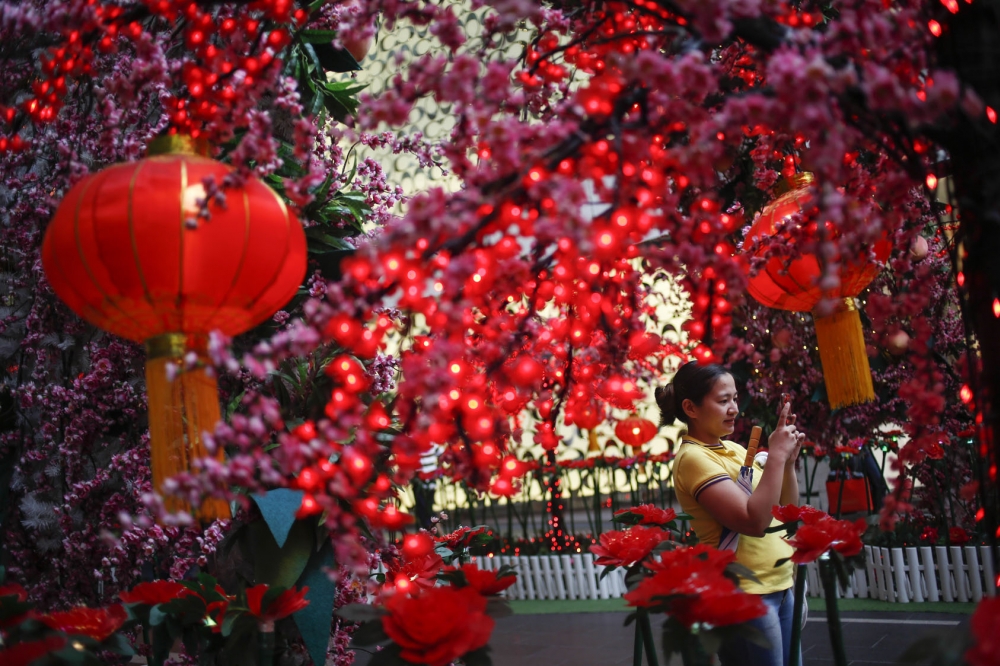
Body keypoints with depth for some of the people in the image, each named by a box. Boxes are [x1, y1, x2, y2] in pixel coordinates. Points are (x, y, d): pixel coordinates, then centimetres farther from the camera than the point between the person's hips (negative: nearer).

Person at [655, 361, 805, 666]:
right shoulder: (693, 457, -15)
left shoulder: (733, 449, 10)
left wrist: (788, 460, -1)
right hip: (743, 595, -8)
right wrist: (776, 455, -20)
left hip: (780, 587, 8)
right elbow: (754, 521, -24)